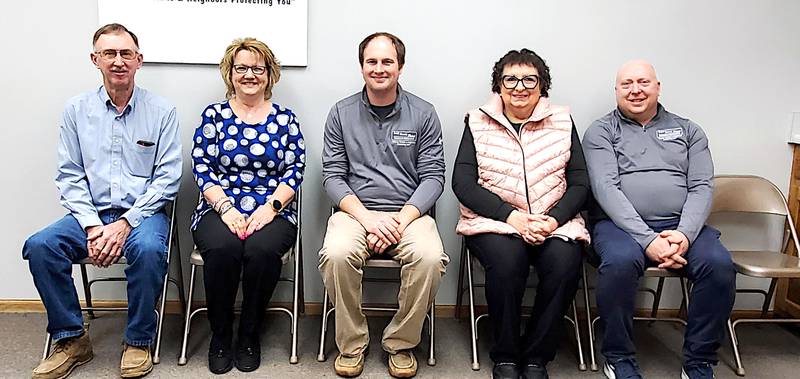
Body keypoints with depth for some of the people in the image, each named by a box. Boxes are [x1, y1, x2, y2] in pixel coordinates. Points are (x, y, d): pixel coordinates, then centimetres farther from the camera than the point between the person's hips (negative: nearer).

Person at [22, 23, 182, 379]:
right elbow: (69, 176, 5)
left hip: (143, 212, -3)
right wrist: (92, 226, -11)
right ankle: (71, 339, -2)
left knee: (149, 249, -34)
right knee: (40, 246, -23)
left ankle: (138, 341, -10)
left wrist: (126, 223, -15)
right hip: (90, 213, 3)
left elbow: (168, 177, -5)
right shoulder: (77, 109, 8)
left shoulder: (161, 111, 0)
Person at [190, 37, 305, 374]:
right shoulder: (214, 115, 12)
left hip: (272, 212, 0)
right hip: (219, 209, 0)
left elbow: (295, 169, 4)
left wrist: (270, 207, -12)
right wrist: (226, 208, -12)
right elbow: (202, 167, 3)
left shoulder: (285, 118, 12)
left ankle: (249, 335, -7)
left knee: (263, 249, -32)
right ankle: (220, 336, -7)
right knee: (222, 248, -32)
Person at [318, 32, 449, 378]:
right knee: (336, 254, -31)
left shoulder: (423, 114, 6)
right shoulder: (341, 113, 8)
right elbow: (332, 176, 3)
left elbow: (433, 177, 2)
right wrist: (367, 217, -14)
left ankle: (401, 343, -5)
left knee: (430, 257, -31)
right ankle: (352, 345, -6)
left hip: (408, 213, 0)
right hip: (355, 211, 1)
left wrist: (401, 219, -14)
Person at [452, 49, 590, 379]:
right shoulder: (478, 123, 7)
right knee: (507, 259, -32)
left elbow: (579, 183, 7)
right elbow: (463, 182, -3)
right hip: (493, 221, -1)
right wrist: (511, 216, -15)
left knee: (565, 262, -29)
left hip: (553, 223, 2)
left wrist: (553, 220, -12)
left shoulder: (562, 122, 11)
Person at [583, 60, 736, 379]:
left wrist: (685, 233, -13)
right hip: (621, 224, -3)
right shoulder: (601, 132, 9)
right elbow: (605, 188, -6)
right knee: (620, 261, -35)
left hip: (681, 226, 3)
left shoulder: (688, 131, 19)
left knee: (719, 265, -27)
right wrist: (647, 239, -18)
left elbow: (701, 187, 8)